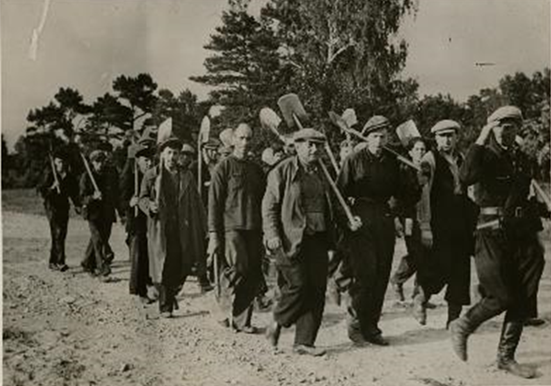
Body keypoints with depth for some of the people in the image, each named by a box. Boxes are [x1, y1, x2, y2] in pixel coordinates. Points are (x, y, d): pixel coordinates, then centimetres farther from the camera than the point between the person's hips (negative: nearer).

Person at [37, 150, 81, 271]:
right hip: (52, 206, -6)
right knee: (57, 233, -15)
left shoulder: (69, 176, 9)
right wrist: (52, 187, -24)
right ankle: (60, 262, -16)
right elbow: (42, 192, -8)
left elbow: (74, 193, 16)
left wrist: (77, 205, 4)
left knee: (61, 234, 7)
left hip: (64, 207, 6)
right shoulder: (49, 175, -5)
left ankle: (52, 262, 19)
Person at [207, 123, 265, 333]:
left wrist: (264, 231, 17)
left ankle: (242, 319, 13)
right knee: (238, 269, -16)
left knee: (253, 276, 3)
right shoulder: (223, 167, 0)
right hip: (231, 228, -5)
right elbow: (214, 202, -3)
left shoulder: (256, 169, 16)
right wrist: (214, 234, -9)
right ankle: (227, 308, 5)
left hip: (253, 229, 5)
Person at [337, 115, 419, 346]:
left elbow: (403, 192, 20)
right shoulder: (354, 160, 0)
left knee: (381, 276, 6)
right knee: (365, 273, -11)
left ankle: (371, 326, 16)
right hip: (361, 221, -4)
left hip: (385, 222, 5)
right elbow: (340, 193, -1)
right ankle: (356, 324, 4)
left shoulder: (392, 162, 12)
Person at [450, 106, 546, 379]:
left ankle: (506, 356, 15)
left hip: (522, 234, 6)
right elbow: (466, 177, -27)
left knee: (522, 300, 4)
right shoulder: (486, 157, -5)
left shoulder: (523, 161, 15)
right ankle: (461, 327, 16)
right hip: (493, 235, -6)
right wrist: (480, 141, -22)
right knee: (501, 297, -9)